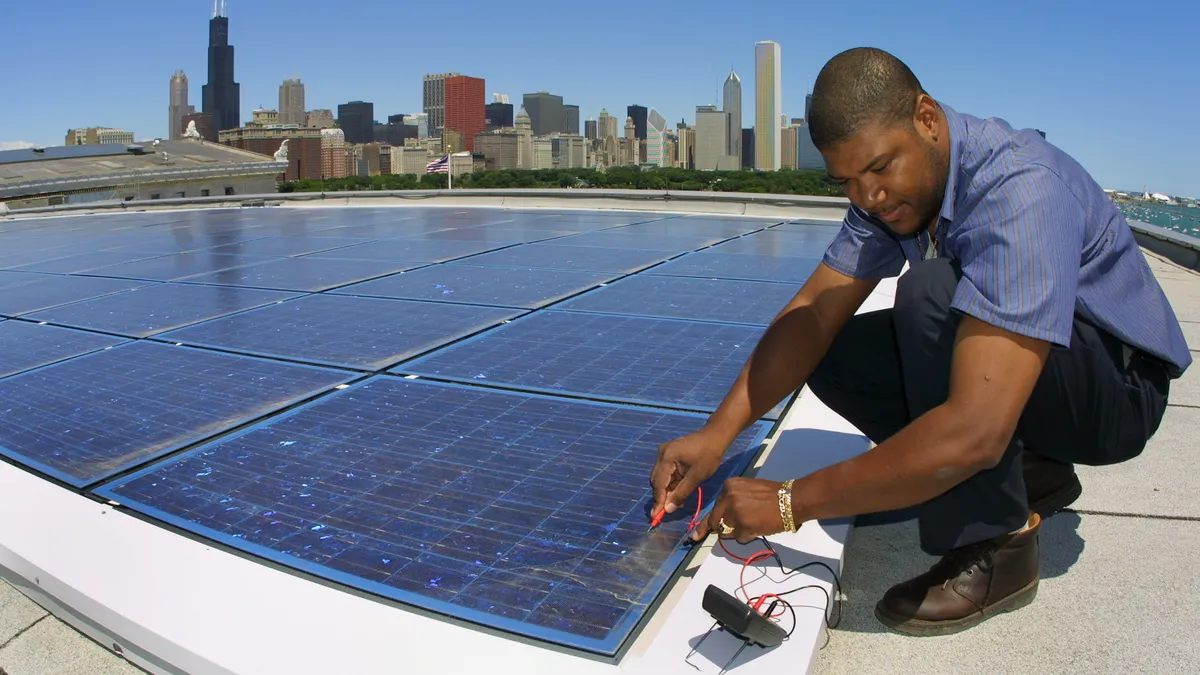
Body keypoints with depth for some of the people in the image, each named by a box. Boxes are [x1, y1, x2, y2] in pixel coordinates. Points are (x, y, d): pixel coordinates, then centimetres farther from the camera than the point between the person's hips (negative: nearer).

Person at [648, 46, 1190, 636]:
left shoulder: (1019, 190, -33)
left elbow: (974, 432, -41)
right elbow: (814, 311, -12)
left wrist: (792, 501, -35)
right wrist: (718, 433, -24)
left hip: (1119, 384, -7)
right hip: (1002, 361, 8)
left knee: (931, 294, -33)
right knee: (833, 355, -7)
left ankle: (994, 546, -17)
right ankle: (1027, 474, 6)